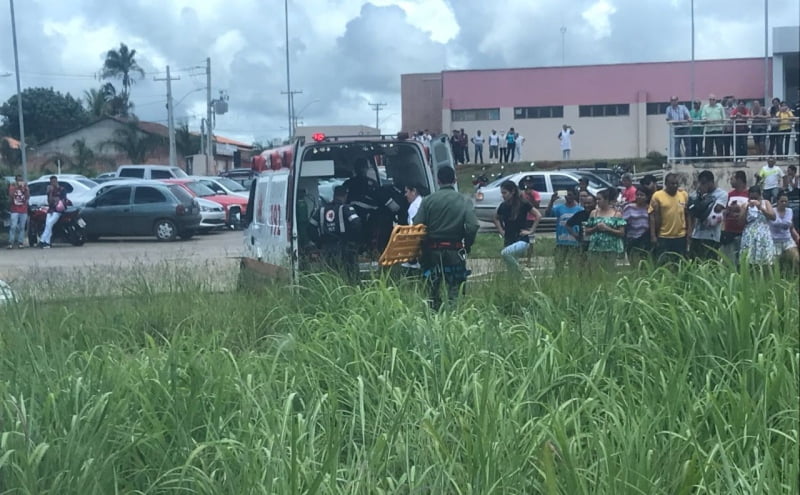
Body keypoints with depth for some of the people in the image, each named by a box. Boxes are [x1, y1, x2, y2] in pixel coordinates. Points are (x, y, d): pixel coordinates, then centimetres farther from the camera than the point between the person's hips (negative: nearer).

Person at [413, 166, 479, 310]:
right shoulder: (463, 201, -5)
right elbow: (473, 226, -14)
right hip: (455, 250, -1)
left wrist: (421, 246, 7)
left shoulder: (428, 200, -2)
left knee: (433, 286, 14)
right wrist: (467, 246, 1)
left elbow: (417, 225, -6)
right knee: (454, 286, 6)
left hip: (432, 250, 1)